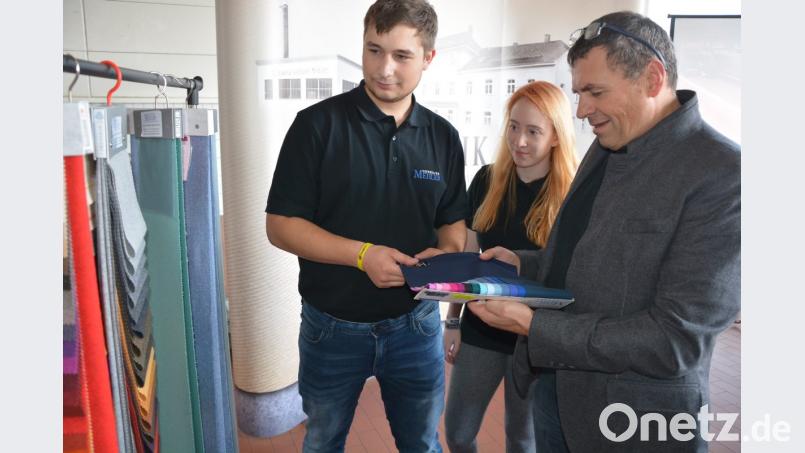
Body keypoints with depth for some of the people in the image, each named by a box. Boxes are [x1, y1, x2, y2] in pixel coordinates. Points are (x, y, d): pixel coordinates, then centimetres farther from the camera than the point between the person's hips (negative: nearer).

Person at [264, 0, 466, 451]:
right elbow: (280, 224, -12)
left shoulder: (444, 136, 1)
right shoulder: (318, 124, -11)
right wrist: (363, 254, -24)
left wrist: (447, 253, -13)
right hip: (333, 327, -2)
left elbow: (454, 222, 9)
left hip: (417, 324, 3)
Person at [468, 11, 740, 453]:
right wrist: (524, 265, 0)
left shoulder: (724, 175, -21)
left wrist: (535, 327, -25)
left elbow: (677, 339, -25)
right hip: (553, 384, 7)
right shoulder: (606, 148, 4)